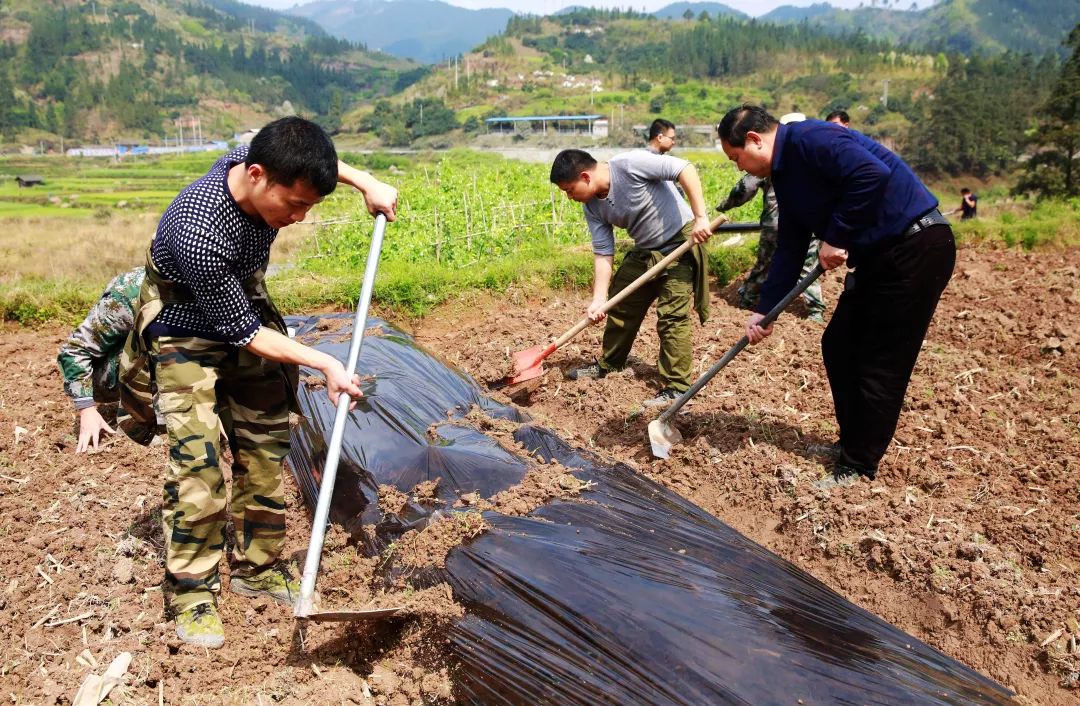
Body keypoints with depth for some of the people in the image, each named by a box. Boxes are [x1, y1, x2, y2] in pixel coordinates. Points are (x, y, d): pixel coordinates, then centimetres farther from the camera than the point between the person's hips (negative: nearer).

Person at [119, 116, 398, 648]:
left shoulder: (265, 159, -21)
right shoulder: (199, 235, -39)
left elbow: (305, 158, 7)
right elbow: (242, 331, -27)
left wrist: (365, 182, -5)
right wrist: (325, 364, -23)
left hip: (242, 303, 7)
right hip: (185, 325, -7)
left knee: (265, 443, 7)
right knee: (199, 458, -15)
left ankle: (257, 569, 21)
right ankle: (191, 594, 3)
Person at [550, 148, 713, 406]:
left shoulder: (630, 164, -25)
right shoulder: (592, 208, -3)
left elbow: (685, 169, -26)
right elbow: (603, 253, -3)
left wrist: (700, 217, -31)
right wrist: (598, 300, -12)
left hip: (681, 241, -8)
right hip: (645, 252, 8)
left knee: (672, 316, -13)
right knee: (621, 306, 15)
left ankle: (677, 388, -5)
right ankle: (607, 364, 36)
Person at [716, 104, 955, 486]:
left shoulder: (809, 139, -17)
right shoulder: (785, 174, 13)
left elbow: (874, 174, -31)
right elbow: (789, 250, 15)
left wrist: (836, 238, -22)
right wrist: (763, 311, 13)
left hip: (917, 247, -10)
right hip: (878, 256, 10)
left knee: (881, 362, -2)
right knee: (838, 347, 13)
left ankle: (858, 467, 9)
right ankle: (851, 441, 29)